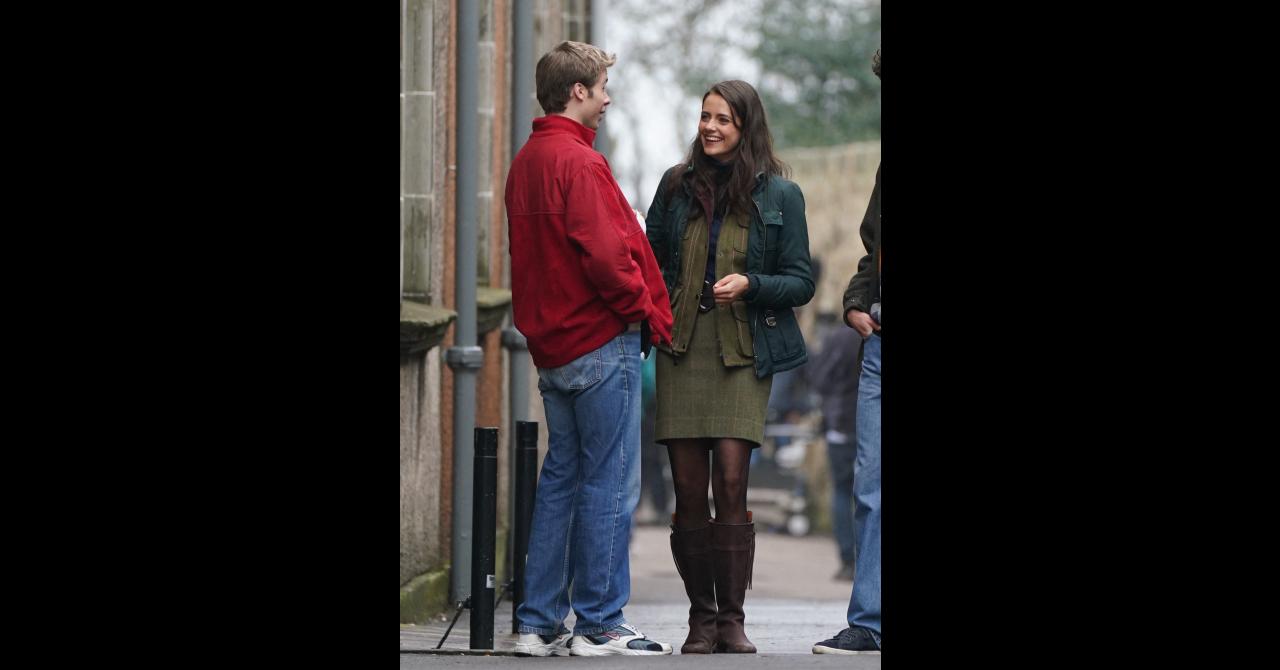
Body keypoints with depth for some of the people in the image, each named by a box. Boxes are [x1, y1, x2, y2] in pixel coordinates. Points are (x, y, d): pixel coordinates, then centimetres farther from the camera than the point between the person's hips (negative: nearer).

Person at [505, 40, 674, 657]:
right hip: (602, 342, -9)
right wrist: (647, 311, -9)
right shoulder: (577, 161, -15)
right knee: (610, 483, -4)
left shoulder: (525, 162, 15)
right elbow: (604, 254, -23)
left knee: (560, 478, 12)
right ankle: (599, 625, -2)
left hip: (553, 345, 9)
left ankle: (540, 624, 12)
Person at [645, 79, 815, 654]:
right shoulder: (677, 185, 11)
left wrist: (750, 284, -13)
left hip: (743, 350, -2)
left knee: (731, 482, -11)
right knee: (688, 488, 0)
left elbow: (800, 282, 4)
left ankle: (732, 620, -5)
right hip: (682, 348, 3)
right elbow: (651, 259, 19)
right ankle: (701, 619, 8)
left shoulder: (779, 195, 3)